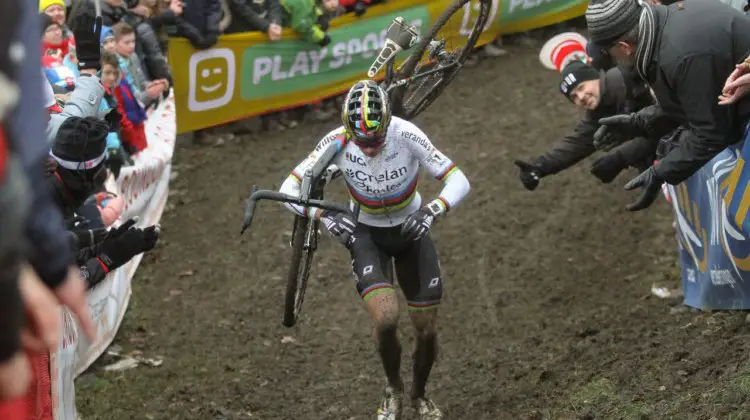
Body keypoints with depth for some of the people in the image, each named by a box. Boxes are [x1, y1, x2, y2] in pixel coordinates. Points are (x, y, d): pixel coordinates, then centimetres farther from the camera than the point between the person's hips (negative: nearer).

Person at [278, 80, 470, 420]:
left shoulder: (406, 135, -28)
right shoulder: (337, 142, -26)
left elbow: (459, 181, -25)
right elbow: (289, 188, -22)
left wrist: (433, 210, -44)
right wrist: (321, 214, -40)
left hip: (411, 229, 1)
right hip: (366, 234, -1)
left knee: (427, 331, 2)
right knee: (386, 319, -23)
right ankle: (393, 389, 8)